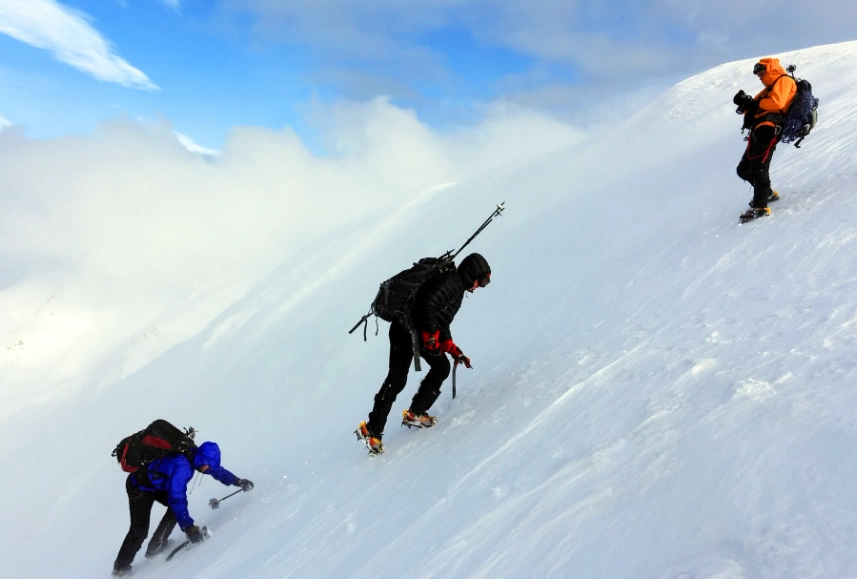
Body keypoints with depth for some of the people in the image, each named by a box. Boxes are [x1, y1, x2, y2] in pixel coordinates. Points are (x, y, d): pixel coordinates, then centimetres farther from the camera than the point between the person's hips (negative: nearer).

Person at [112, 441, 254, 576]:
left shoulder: (193, 455, -13)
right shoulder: (181, 467, -37)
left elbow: (216, 469, 4)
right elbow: (177, 499, -39)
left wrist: (237, 481, 7)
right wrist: (188, 527, -37)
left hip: (157, 483, 8)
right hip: (139, 487, -8)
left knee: (178, 504, -2)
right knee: (140, 530, -7)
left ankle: (156, 546, 8)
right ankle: (121, 567, 11)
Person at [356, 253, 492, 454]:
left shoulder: (457, 289, 22)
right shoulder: (450, 281, -10)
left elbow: (442, 323, 25)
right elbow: (426, 305, -24)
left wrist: (454, 351, 20)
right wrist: (430, 337, -21)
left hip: (424, 332, 10)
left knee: (441, 367, 8)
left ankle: (415, 413, 9)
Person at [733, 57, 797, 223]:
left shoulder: (784, 81, 5)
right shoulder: (770, 88, 32)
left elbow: (777, 102, -14)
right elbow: (757, 108, 23)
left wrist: (754, 103, -6)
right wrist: (746, 105, 2)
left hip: (768, 130, -10)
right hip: (759, 132, 10)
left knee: (758, 168, -20)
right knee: (744, 169, 12)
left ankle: (760, 207, -23)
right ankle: (768, 193, 25)